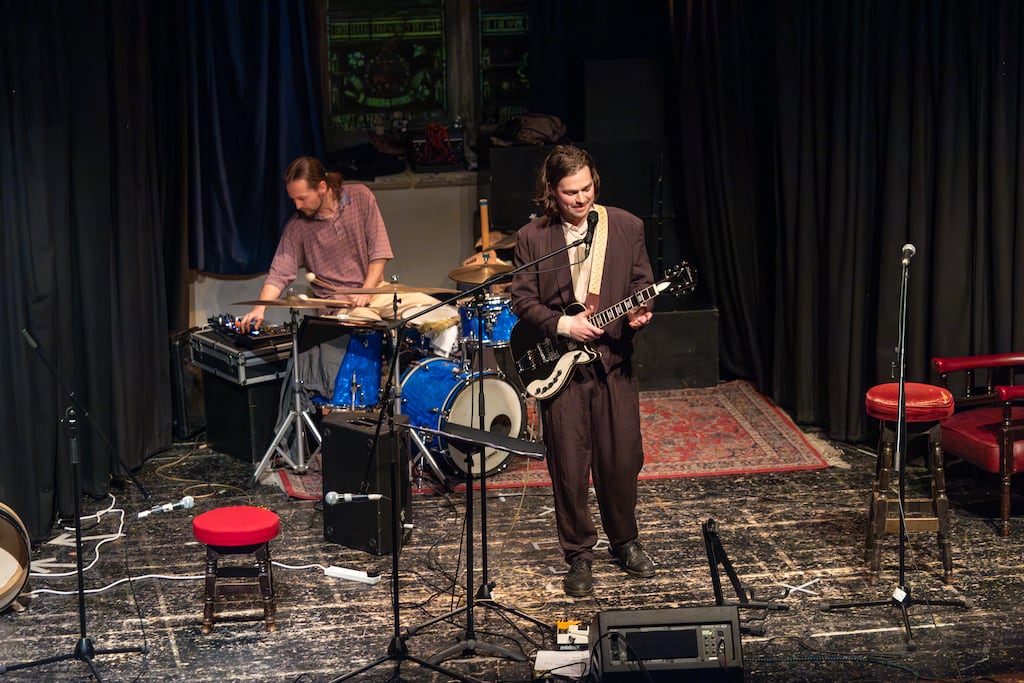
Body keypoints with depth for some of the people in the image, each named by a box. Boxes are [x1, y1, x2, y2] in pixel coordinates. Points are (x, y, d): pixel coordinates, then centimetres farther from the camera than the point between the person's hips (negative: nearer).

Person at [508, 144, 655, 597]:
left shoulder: (626, 227, 2)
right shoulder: (532, 237, -2)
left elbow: (642, 283, 7)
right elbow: (522, 300, -1)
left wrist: (639, 312, -13)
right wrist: (563, 325, -14)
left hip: (614, 360, 1)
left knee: (622, 459, 7)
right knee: (569, 467, 2)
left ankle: (624, 540, 29)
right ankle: (579, 555, 16)